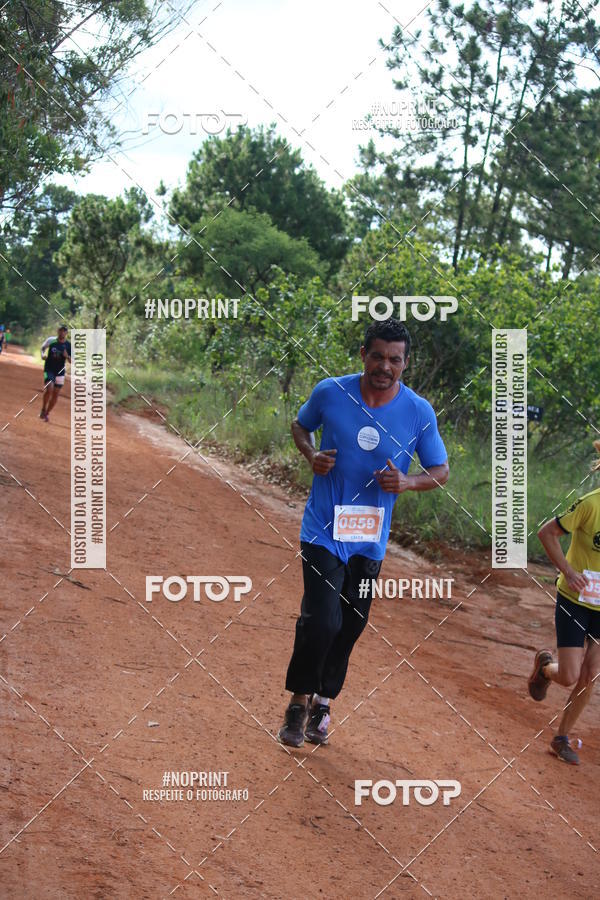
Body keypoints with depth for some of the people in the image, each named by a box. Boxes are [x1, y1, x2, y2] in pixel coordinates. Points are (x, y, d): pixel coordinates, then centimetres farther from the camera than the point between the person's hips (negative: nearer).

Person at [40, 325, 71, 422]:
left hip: (60, 372, 2)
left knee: (55, 394, 5)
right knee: (49, 388, -22)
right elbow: (43, 348, 14)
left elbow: (71, 361, 2)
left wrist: (67, 356, -19)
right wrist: (43, 355, -6)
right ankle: (43, 410, -2)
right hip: (49, 369, -2)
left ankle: (47, 414, 23)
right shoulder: (51, 341, -5)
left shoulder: (69, 345, -2)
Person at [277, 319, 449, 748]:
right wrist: (312, 455, -8)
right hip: (324, 531, -2)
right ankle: (300, 700, 8)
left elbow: (441, 472, 3)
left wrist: (407, 482, -17)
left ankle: (324, 700, 34)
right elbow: (300, 426, 13)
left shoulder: (420, 413, -7)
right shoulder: (330, 392, -8)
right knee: (322, 621, -14)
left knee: (351, 626, 12)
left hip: (371, 539, 2)